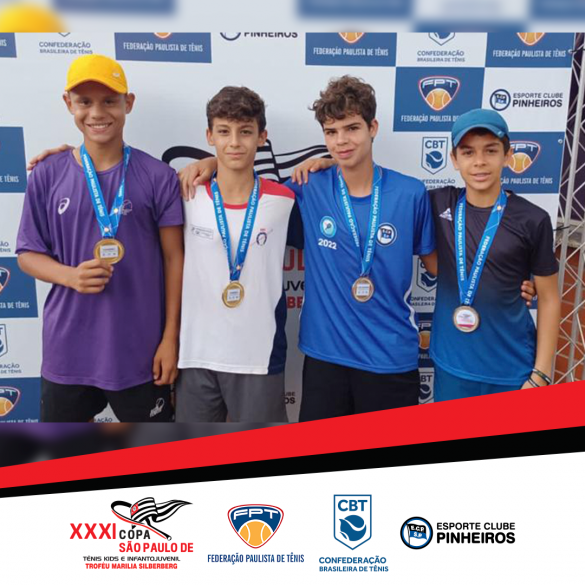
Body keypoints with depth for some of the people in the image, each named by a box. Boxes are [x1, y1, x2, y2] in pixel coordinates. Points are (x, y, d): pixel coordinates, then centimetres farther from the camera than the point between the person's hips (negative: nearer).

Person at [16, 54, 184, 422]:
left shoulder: (157, 176, -6)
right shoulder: (47, 177, 0)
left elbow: (174, 258, -3)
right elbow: (28, 253, 6)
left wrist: (170, 337, -5)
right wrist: (71, 276, -16)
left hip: (139, 350, -2)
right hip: (67, 350, 2)